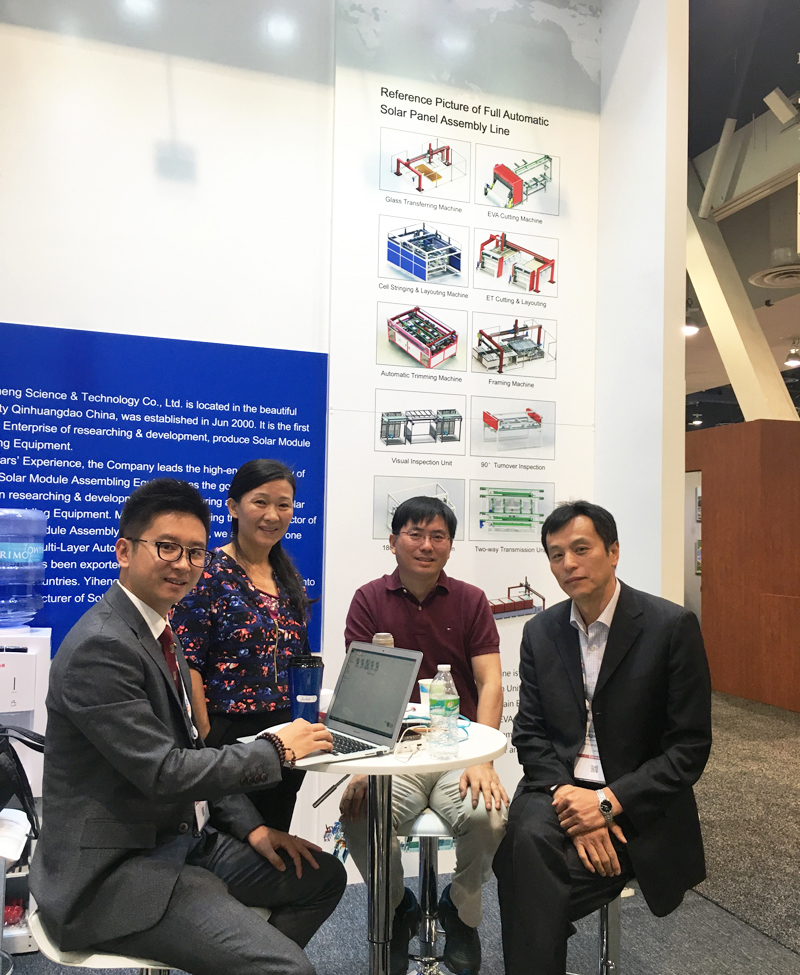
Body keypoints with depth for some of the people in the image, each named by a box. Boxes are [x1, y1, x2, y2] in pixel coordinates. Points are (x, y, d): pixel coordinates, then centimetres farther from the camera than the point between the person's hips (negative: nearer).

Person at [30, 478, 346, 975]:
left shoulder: (159, 633, 9)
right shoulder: (101, 646, -22)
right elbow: (164, 773, -25)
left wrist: (251, 828, 5)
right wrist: (277, 749, -15)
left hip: (185, 837, 10)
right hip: (115, 868, -9)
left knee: (323, 876, 13)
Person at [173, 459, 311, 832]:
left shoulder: (288, 575, 10)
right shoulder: (209, 573, -10)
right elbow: (187, 662, -14)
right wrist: (206, 738, -17)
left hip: (287, 735, 7)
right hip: (230, 732, -6)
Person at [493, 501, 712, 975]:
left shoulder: (672, 625, -8)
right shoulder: (540, 631, 6)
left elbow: (690, 746, -8)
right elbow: (530, 734, 6)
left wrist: (609, 802, -17)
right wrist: (565, 795, -13)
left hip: (637, 805, -3)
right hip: (559, 789, 4)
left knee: (533, 874, -27)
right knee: (528, 837, -28)